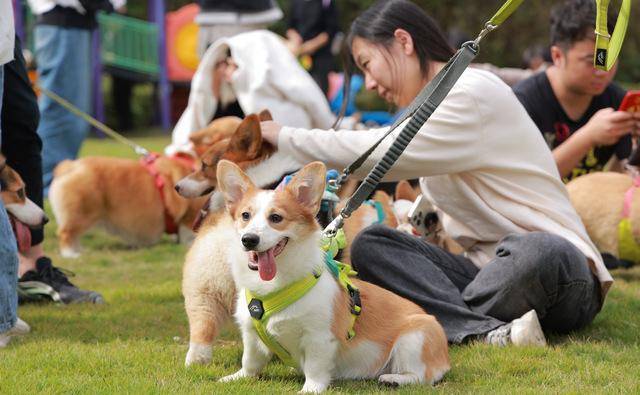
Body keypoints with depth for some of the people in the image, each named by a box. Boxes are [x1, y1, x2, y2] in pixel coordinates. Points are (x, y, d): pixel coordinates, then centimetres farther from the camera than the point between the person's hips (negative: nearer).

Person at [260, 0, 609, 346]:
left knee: (533, 253, -42)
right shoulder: (434, 108, 17)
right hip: (487, 267, 8)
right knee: (369, 244, -13)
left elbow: (381, 155, -19)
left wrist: (283, 135, -10)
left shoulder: (475, 92, -12)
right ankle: (486, 332, -31)